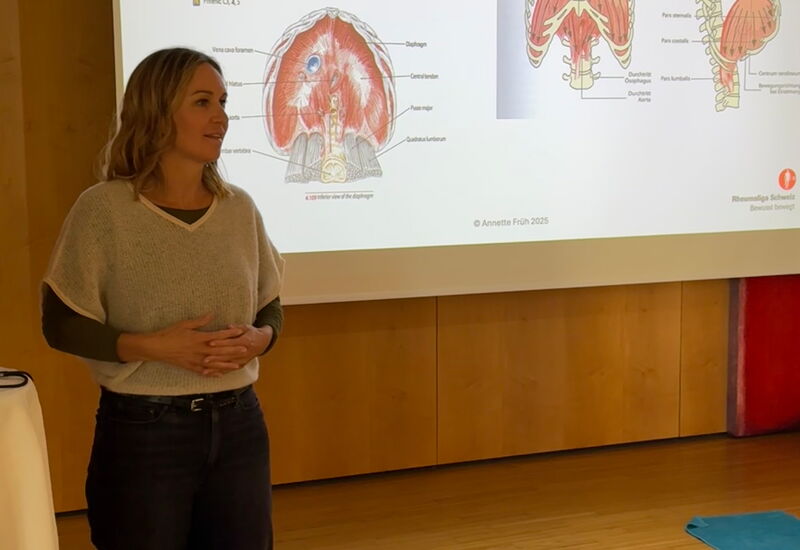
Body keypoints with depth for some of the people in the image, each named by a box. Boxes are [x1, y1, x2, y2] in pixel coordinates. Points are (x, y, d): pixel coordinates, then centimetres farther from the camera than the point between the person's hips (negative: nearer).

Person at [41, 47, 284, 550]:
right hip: (142, 429, -4)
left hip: (237, 422, 4)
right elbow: (62, 324, -8)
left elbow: (271, 308, 12)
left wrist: (258, 338, -10)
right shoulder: (104, 208, -10)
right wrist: (151, 346, -19)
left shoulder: (240, 208, 3)